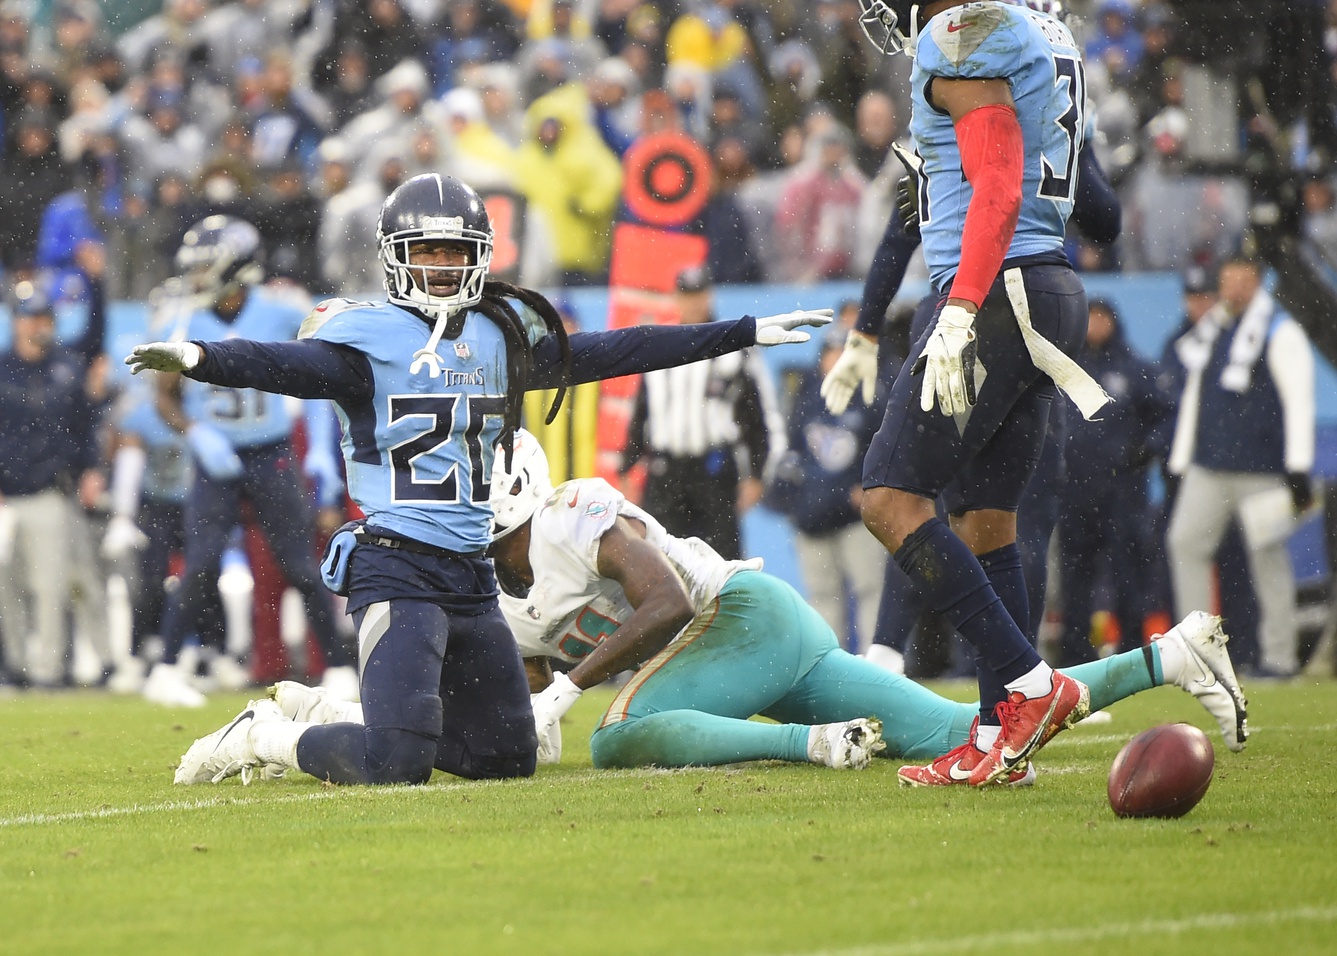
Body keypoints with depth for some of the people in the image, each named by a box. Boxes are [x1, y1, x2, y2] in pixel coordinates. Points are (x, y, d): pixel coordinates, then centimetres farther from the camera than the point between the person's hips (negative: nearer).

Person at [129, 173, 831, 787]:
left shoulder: (504, 334, 13)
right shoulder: (370, 334, -7)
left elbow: (608, 353, 19)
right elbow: (293, 365, -25)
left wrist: (747, 333, 22)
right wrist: (198, 359, -46)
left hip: (472, 576, 7)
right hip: (397, 570, -7)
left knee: (506, 757, 8)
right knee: (397, 763, -18)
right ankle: (267, 737, 7)